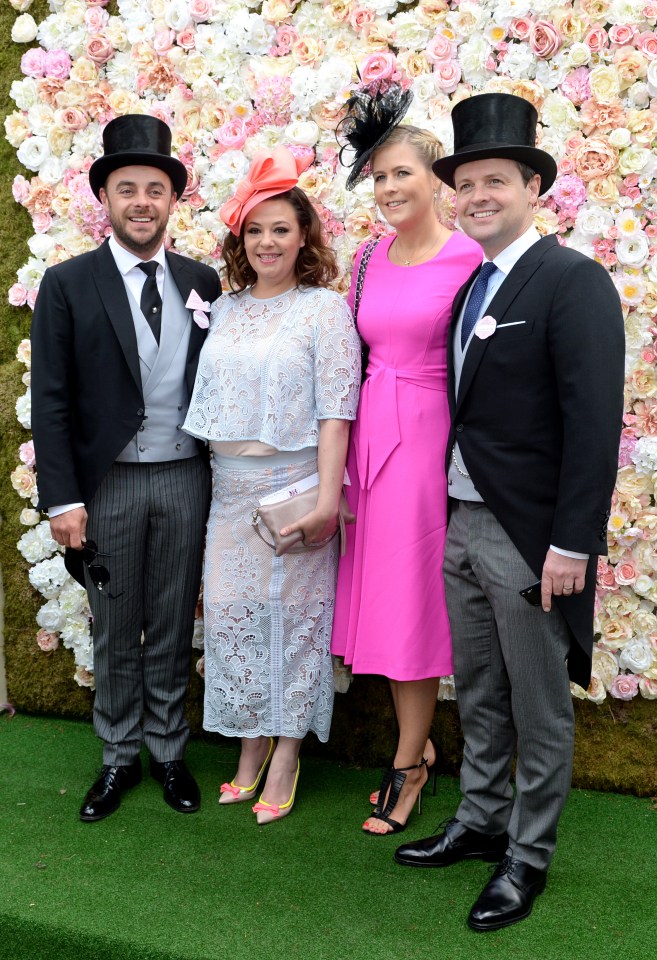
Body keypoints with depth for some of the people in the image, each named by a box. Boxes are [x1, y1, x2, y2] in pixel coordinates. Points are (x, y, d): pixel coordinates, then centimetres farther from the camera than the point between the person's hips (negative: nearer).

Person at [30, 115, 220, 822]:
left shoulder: (202, 282, 5)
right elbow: (51, 401, -6)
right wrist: (62, 498, -11)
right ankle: (119, 757, 29)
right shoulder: (67, 285, -3)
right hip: (107, 484, -2)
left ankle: (168, 750, 29)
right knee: (115, 632, 11)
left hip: (186, 479, 2)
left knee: (173, 628, 13)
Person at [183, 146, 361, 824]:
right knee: (230, 610, 8)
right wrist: (210, 480, 7)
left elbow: (336, 411, -11)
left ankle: (285, 756, 19)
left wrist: (327, 500, -17)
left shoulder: (325, 308, -6)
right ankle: (250, 751, 25)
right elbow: (209, 401, 11)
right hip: (229, 489, 5)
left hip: (293, 486, -5)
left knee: (292, 613, 4)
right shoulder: (224, 310, 10)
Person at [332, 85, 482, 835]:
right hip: (369, 431, 6)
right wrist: (343, 454, 11)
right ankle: (419, 746, 28)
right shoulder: (371, 257, 10)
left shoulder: (469, 258, -9)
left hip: (429, 434, -6)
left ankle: (406, 765, 20)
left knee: (414, 598, 3)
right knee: (379, 590, 11)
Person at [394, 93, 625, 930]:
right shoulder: (470, 286, 12)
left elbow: (594, 421, -17)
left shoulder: (574, 281, -12)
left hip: (528, 532, -7)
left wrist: (573, 542, -20)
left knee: (538, 704, 8)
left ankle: (529, 853, 24)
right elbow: (470, 408, 11)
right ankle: (481, 821, 36)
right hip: (461, 523, 7)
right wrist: (445, 513, 8)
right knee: (477, 693, 19)